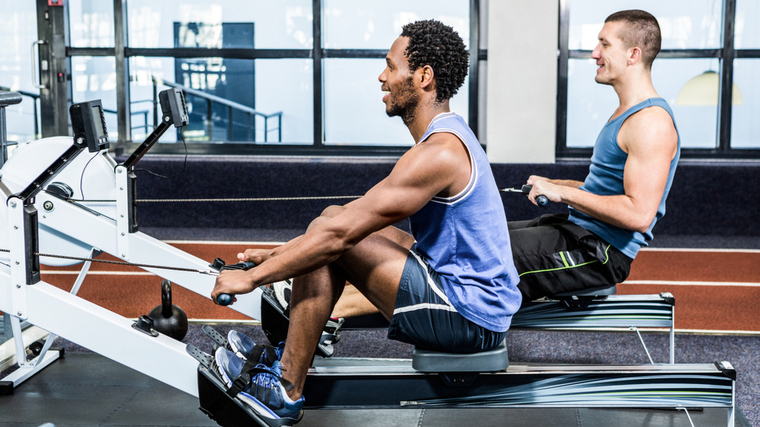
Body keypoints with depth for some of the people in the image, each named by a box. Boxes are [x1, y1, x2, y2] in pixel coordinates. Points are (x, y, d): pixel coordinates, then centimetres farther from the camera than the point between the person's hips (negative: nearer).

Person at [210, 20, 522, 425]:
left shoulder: (439, 153, -22)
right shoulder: (448, 135, 11)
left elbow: (339, 235, -24)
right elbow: (351, 218, 17)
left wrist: (253, 277, -16)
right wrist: (278, 254, 15)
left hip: (469, 318, -10)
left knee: (329, 238, -14)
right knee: (335, 216, 13)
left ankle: (285, 391, -5)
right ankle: (294, 351, 17)